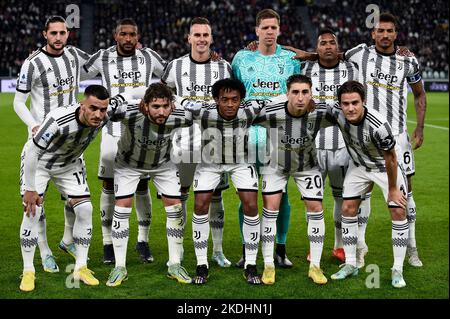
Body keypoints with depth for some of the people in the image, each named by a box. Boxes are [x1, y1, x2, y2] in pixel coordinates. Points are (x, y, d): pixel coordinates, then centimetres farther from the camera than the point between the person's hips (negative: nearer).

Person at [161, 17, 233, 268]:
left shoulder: (224, 67, 3)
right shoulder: (176, 66, 1)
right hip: (184, 141, 0)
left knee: (216, 196, 6)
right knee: (179, 196, 4)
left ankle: (218, 250, 17)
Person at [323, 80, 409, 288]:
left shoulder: (379, 126, -38)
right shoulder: (336, 113, -27)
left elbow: (390, 160, -24)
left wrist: (392, 189, -15)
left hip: (385, 167, -4)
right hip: (358, 165, 5)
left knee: (398, 212, -9)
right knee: (348, 209, 2)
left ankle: (398, 270, 1)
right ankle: (350, 264, 14)